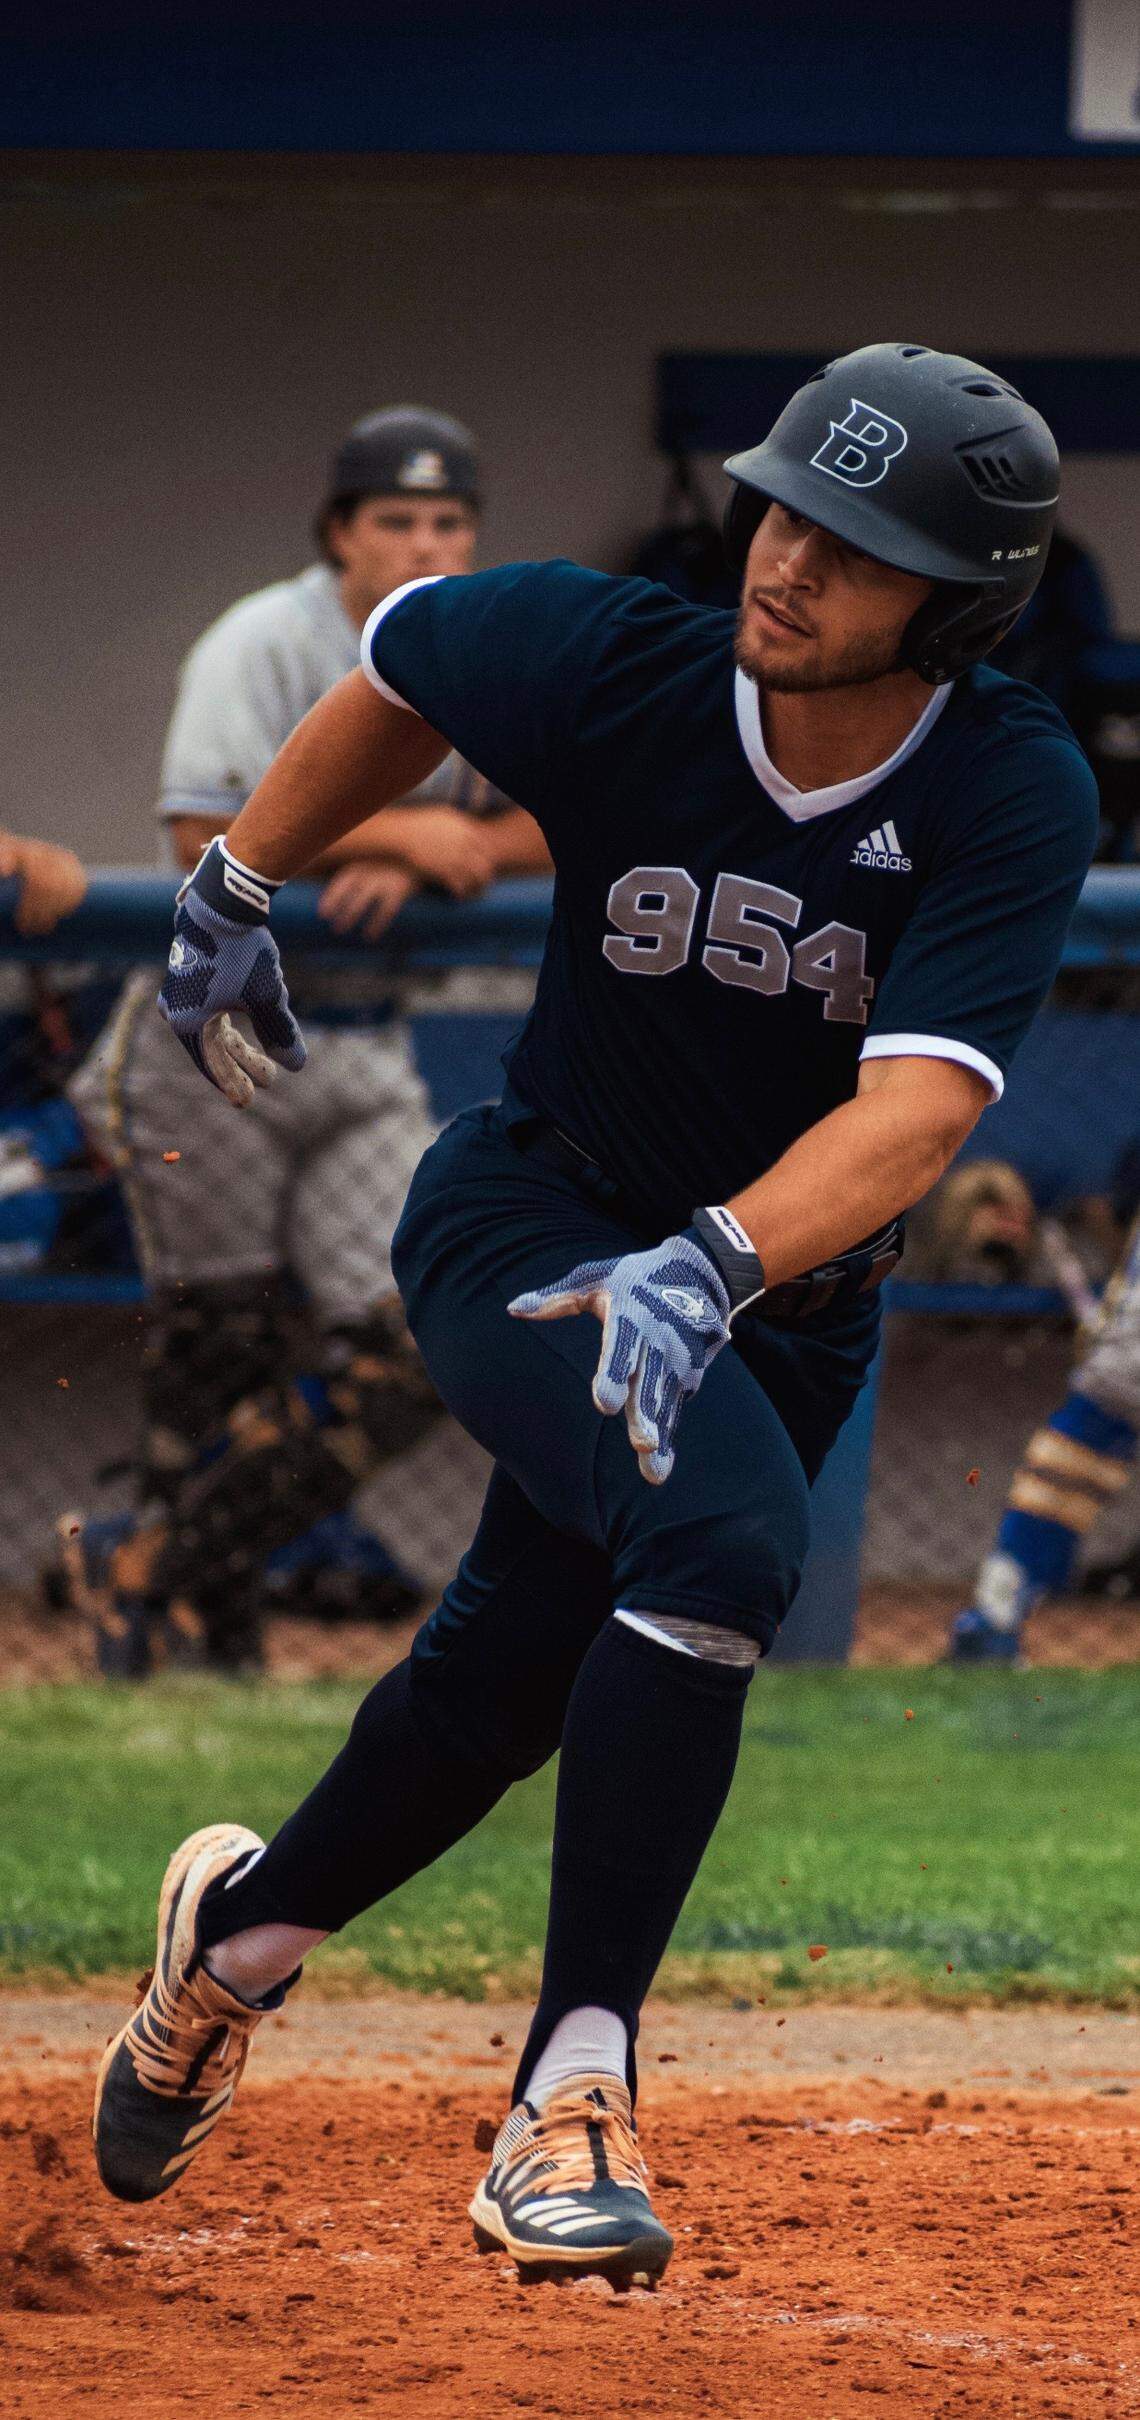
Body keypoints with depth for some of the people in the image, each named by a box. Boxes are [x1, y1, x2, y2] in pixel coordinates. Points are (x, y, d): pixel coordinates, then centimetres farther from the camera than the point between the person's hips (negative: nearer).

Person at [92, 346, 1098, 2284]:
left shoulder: (1018, 797, -24)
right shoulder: (611, 662, -20)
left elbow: (923, 1100, -37)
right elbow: (404, 659, 4)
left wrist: (715, 1263, -53)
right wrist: (238, 886, 12)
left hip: (787, 1302, 2)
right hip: (529, 1225, -2)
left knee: (514, 1677, 11)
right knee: (726, 1534, -30)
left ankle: (250, 1925, 43)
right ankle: (574, 2084, -28)